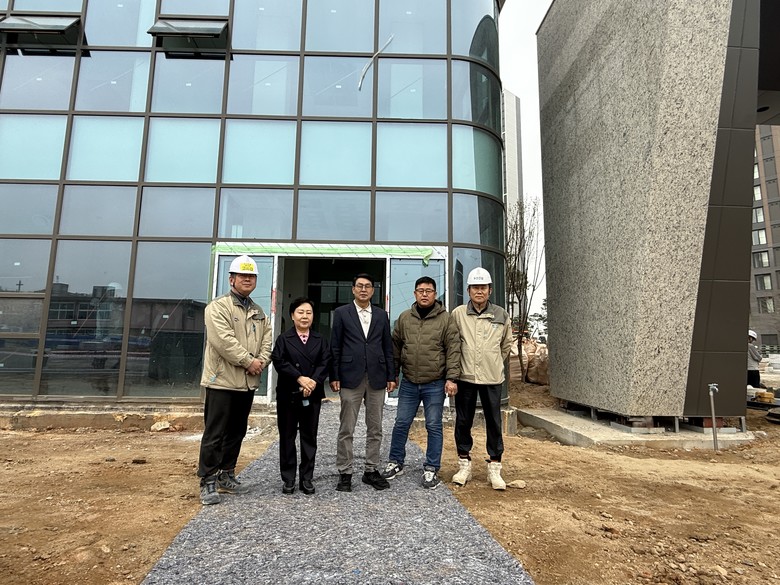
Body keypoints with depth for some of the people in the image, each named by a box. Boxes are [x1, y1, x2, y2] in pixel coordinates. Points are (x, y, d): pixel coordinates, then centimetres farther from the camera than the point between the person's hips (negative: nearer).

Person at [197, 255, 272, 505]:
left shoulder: (258, 312, 15)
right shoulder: (218, 306, -8)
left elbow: (267, 339, 11)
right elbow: (224, 340, -19)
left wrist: (261, 361, -8)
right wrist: (248, 361, -17)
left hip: (247, 382, 7)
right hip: (222, 381, -7)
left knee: (236, 432, 15)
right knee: (214, 434, 0)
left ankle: (226, 476, 28)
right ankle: (208, 482, 11)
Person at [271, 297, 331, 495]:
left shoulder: (320, 340, 9)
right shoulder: (284, 339, 3)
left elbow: (325, 362, -1)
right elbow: (279, 362, -9)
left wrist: (313, 381, -17)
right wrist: (300, 378, -18)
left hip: (313, 395, 2)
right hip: (288, 394, -1)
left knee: (309, 436, 6)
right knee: (287, 436, 6)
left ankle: (306, 478, 16)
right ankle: (288, 478, 16)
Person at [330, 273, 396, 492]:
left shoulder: (381, 315, 11)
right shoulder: (341, 313, 3)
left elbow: (387, 348, 11)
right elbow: (335, 347, 1)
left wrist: (391, 376, 6)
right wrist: (334, 377, -4)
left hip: (376, 378, 3)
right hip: (350, 378, -3)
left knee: (375, 429, 10)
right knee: (346, 430, 3)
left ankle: (371, 471, 22)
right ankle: (344, 473, 15)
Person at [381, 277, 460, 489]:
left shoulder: (445, 319, -5)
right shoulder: (404, 318, 4)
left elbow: (453, 350, -7)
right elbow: (395, 347, 10)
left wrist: (451, 378, -13)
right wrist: (393, 374, 10)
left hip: (435, 384, -3)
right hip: (409, 383, 3)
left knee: (434, 427, 7)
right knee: (401, 424, 11)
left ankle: (431, 469, 21)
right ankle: (396, 463, 29)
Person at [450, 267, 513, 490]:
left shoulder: (501, 315, 2)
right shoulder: (458, 314, -2)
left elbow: (506, 345, 16)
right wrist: (463, 364, 8)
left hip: (492, 378, 1)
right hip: (465, 377, 0)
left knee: (494, 423, 7)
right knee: (463, 422, 9)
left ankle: (494, 468, 21)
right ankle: (464, 465, 24)